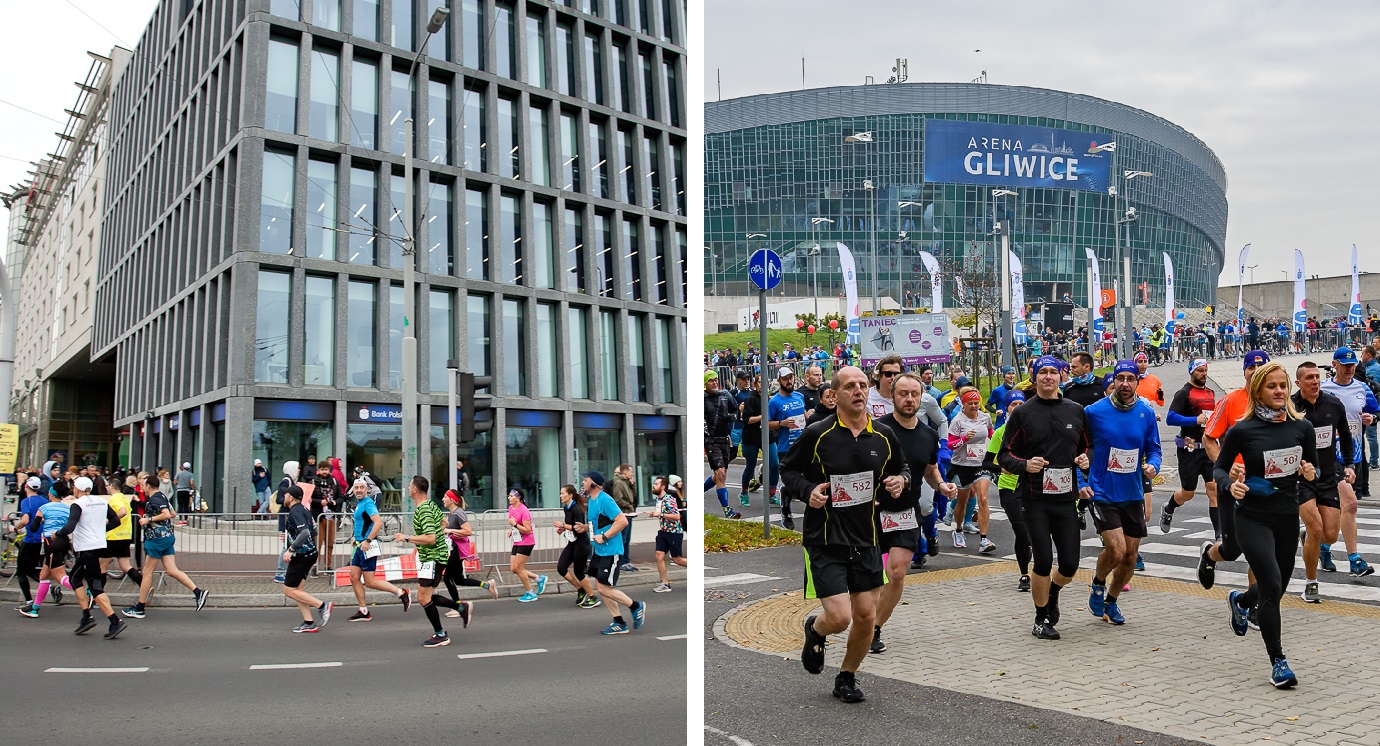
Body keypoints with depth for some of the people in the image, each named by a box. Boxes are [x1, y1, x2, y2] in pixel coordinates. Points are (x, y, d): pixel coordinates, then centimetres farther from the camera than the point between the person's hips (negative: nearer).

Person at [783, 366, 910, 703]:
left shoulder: (884, 435, 4)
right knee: (839, 618, -11)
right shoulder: (817, 434, -8)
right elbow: (788, 469, 3)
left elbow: (902, 468, 20)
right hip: (824, 540, -4)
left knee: (866, 616, 6)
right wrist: (808, 490, -16)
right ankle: (815, 630, 27)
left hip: (866, 540, 4)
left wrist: (901, 480, -3)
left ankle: (847, 678, 31)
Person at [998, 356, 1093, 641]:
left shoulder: (1076, 411, 10)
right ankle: (1041, 619, 17)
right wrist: (1025, 465, -18)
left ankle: (1053, 593, 36)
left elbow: (1088, 445, 22)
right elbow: (1004, 455, 1)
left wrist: (1086, 459, 0)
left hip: (1066, 498, 3)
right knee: (1043, 561, -3)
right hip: (1034, 499, -3)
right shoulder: (1023, 413, 0)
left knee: (1070, 564, 2)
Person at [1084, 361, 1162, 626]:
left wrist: (1152, 465, -13)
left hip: (1133, 494, 4)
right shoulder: (1094, 411, -10)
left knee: (1130, 556, 10)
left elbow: (1153, 449, 8)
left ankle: (1111, 601, 34)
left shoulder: (1146, 413, -1)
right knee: (1116, 551, -17)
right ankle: (1098, 583, 16)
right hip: (1102, 493, -4)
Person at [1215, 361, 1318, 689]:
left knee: (1277, 588, 16)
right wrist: (1231, 485, -20)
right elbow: (1219, 468, 0)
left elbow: (1314, 470, 11)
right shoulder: (1242, 430, -10)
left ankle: (1240, 600, 51)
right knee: (1272, 586, -13)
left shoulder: (1302, 427, 0)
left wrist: (1310, 474, -11)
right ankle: (1278, 661, 0)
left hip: (1288, 517, 4)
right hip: (1253, 518, -4)